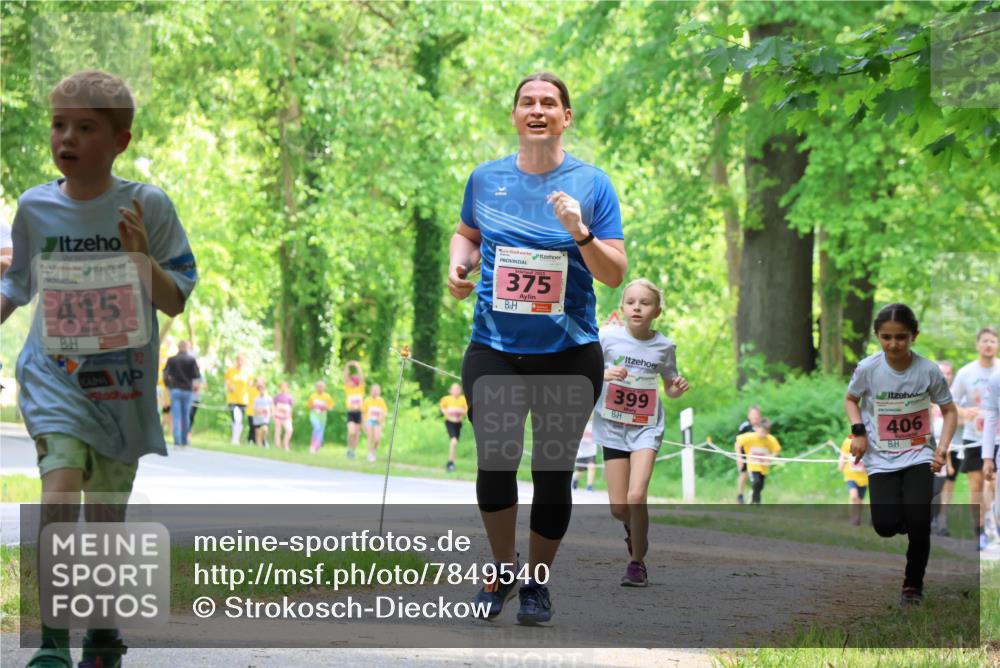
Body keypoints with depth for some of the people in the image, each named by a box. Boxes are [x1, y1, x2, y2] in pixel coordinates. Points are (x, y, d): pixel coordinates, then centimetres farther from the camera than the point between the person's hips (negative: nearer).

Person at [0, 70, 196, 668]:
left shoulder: (147, 206, -5)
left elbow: (175, 302, -4)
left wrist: (141, 258, -19)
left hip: (124, 384, 0)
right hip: (54, 376, 0)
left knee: (107, 516, 10)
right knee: (60, 494, -21)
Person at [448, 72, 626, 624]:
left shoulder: (591, 183, -1)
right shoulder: (485, 178, 6)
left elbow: (615, 275, -2)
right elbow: (467, 233, 26)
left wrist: (581, 233, -19)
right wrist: (458, 264, 5)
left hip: (569, 353, -1)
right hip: (494, 349, 1)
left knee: (553, 472, 3)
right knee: (494, 463, -11)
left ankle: (537, 581, 21)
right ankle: (502, 568, 14)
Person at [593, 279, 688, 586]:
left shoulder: (664, 347, -2)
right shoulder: (608, 337, -7)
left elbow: (669, 388, 12)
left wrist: (678, 388, -10)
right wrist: (605, 374, -21)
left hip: (646, 426, -1)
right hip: (612, 426, 1)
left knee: (636, 497, -20)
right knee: (618, 508, -1)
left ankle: (637, 561, -1)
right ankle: (634, 530, 36)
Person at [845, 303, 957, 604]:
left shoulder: (928, 370, -12)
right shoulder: (868, 369, -12)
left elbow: (950, 411, 1)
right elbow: (850, 400, 7)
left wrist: (943, 446, -14)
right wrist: (858, 432, -10)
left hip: (918, 456, 0)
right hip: (881, 458, 0)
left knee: (918, 520, -16)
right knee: (886, 526, -13)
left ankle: (913, 583, 8)